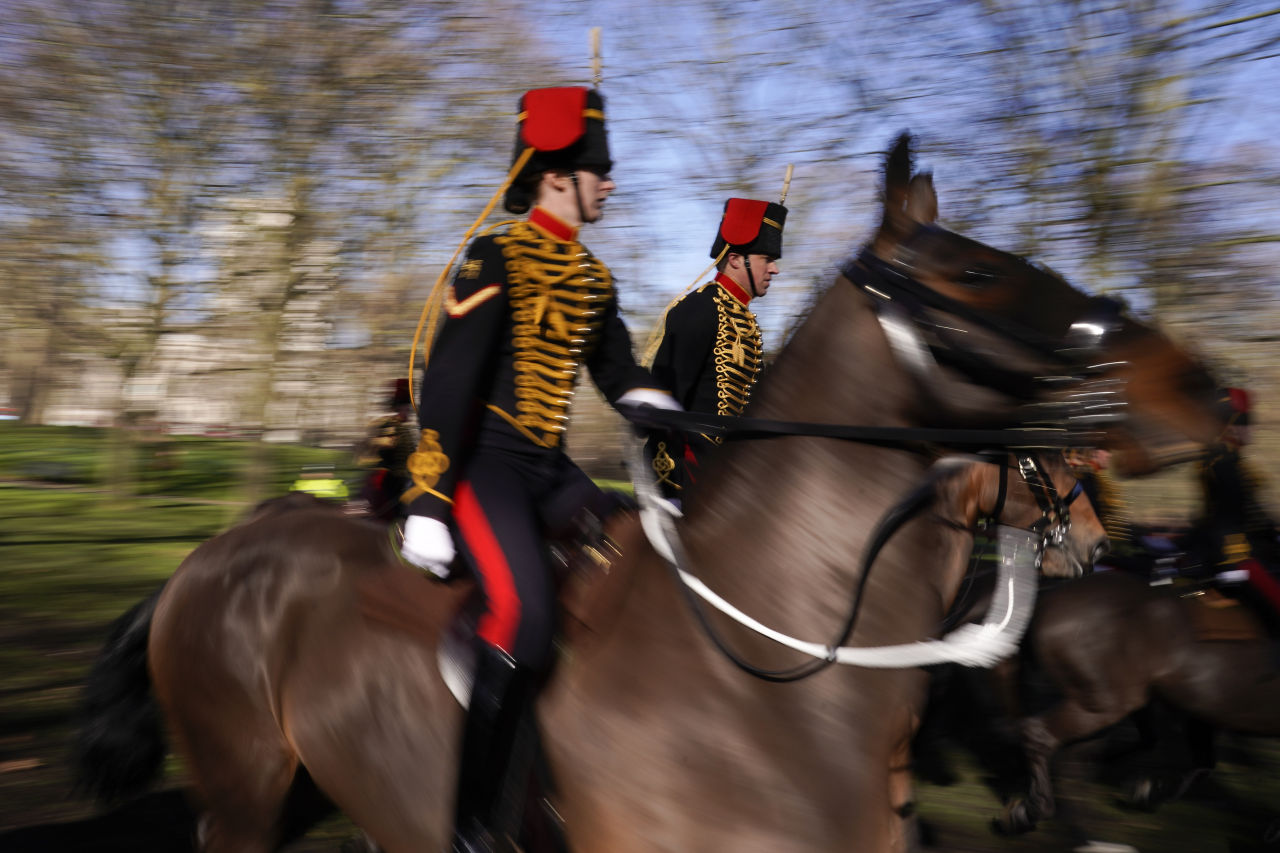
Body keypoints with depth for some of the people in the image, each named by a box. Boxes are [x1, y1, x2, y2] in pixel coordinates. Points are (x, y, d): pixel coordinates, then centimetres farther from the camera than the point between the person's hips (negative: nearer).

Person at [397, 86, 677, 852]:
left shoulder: (595, 280, 14)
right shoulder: (497, 261, -9)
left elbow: (618, 370, 16)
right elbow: (449, 382, -14)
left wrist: (658, 407, -8)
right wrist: (429, 502, -19)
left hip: (552, 466, 8)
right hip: (486, 458, -8)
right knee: (523, 614, -25)